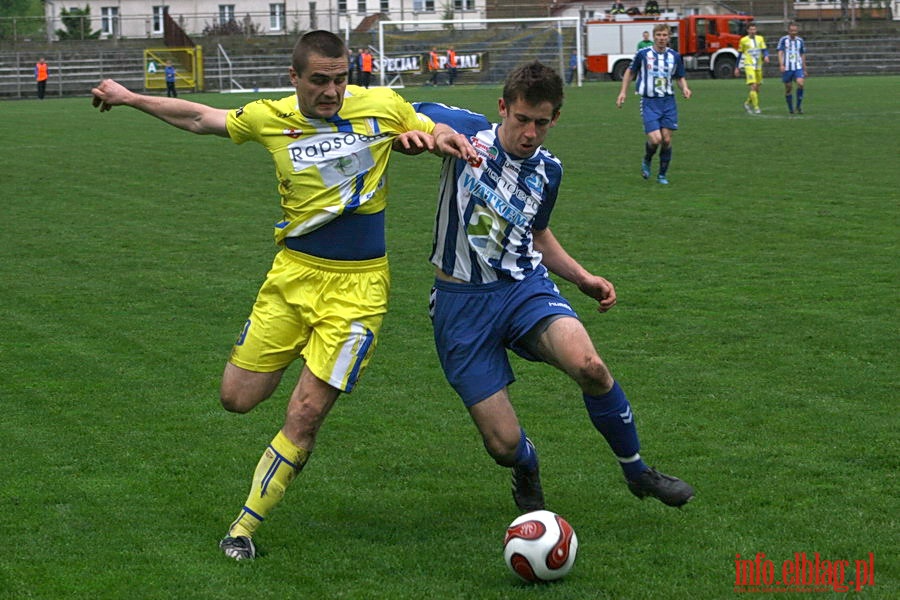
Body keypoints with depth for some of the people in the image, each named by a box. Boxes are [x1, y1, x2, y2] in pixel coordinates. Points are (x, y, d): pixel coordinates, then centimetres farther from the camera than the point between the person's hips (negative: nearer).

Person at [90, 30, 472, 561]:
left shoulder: (383, 107, -4)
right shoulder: (271, 118, 0)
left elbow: (439, 133, 13)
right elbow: (201, 119, 16)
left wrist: (432, 137, -12)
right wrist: (129, 98, 24)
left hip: (358, 284, -2)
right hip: (294, 273, 3)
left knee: (305, 416, -7)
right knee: (238, 397, 3)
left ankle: (245, 528, 8)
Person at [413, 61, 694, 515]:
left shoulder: (547, 170, 8)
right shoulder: (468, 132, -7)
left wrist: (583, 278, 13)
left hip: (526, 287, 3)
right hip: (462, 303, -3)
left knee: (588, 365, -29)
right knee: (504, 444, -10)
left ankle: (637, 472, -5)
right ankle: (527, 471, 31)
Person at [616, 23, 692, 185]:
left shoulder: (675, 56, 3)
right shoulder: (643, 54, -4)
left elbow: (680, 77, 15)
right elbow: (630, 71, 11)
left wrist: (684, 88, -5)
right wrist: (623, 91, 6)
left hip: (668, 102, 3)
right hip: (649, 103, -3)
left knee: (666, 140, -1)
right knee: (655, 139, -15)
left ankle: (663, 174, 15)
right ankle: (646, 162, 18)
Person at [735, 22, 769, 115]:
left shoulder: (760, 39, 8)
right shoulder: (743, 40, 0)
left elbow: (764, 50, 1)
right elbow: (740, 54, 6)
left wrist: (766, 56, -22)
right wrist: (737, 68, 8)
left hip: (758, 66, 5)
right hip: (749, 66, -4)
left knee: (757, 88, 10)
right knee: (753, 86, -17)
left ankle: (747, 103, 32)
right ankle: (756, 108, -15)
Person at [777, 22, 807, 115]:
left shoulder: (800, 40, 10)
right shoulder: (783, 40, 0)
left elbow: (803, 55, 16)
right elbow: (780, 52, -6)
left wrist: (804, 70, 16)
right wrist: (781, 65, -21)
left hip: (798, 67, 1)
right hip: (787, 68, -1)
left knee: (800, 83, -19)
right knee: (788, 88, 2)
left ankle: (799, 106, -7)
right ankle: (790, 108, 17)